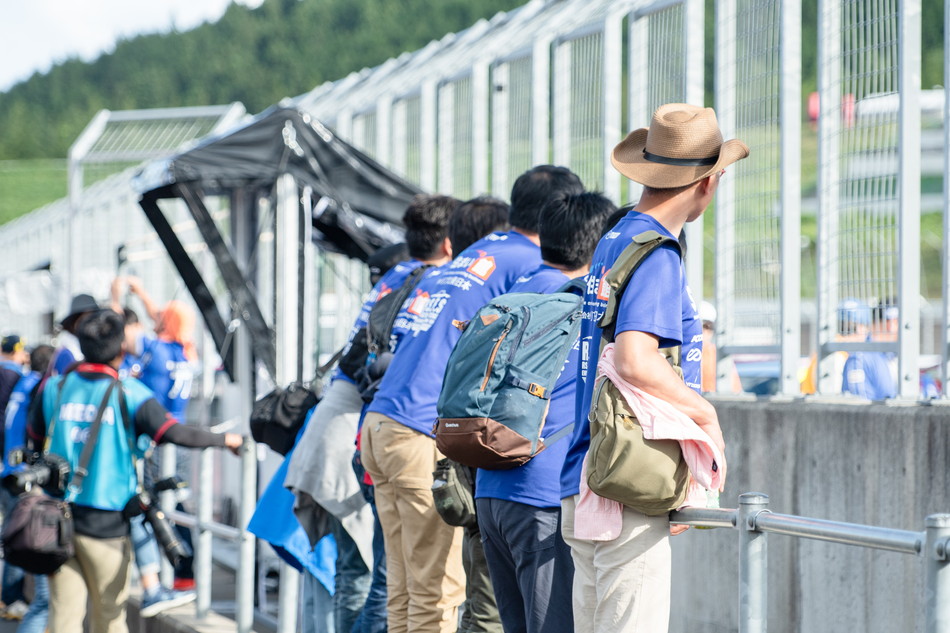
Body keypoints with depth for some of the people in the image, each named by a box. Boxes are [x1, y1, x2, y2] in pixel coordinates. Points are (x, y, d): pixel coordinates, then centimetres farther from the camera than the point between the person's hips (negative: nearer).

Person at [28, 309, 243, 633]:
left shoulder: (54, 388, 4)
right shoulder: (129, 394, -8)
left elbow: (34, 439, 15)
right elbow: (177, 434, -16)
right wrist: (224, 439, -1)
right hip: (106, 521, -3)